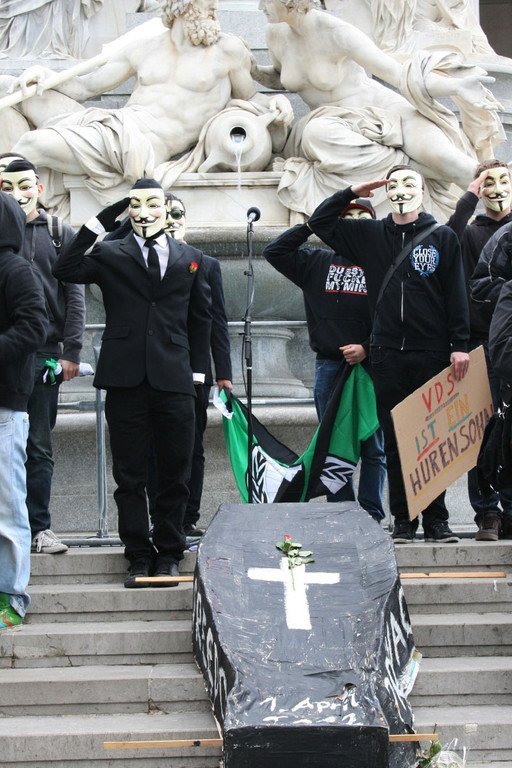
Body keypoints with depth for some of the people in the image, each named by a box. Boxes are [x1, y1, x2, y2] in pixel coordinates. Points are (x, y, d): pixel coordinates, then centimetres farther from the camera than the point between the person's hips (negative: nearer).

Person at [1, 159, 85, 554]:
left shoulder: (60, 235, 7)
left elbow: (75, 297, 4)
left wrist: (71, 352, -3)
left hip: (44, 356, 1)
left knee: (39, 446, 4)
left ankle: (39, 526, 9)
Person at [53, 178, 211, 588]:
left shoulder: (191, 258, 11)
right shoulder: (110, 255, 6)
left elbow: (201, 319, 13)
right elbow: (65, 270, -11)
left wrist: (198, 371, 5)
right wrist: (99, 224, -13)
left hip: (174, 381, 1)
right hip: (126, 382, -1)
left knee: (175, 473, 6)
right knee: (130, 476, 3)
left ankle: (169, 554, 17)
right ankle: (139, 557, 11)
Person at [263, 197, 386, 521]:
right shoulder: (318, 262, 14)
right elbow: (275, 251, 12)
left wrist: (368, 348, -16)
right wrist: (311, 225, 6)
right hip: (328, 366, 4)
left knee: (373, 446, 0)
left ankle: (372, 516, 3)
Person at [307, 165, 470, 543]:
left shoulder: (444, 237, 4)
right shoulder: (370, 235, 12)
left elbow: (457, 296, 1)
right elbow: (319, 223, 19)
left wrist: (460, 345, -6)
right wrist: (351, 193, 8)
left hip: (432, 352, -2)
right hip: (388, 356, 2)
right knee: (395, 441, 3)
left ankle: (436, 519, 8)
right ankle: (403, 521, 8)